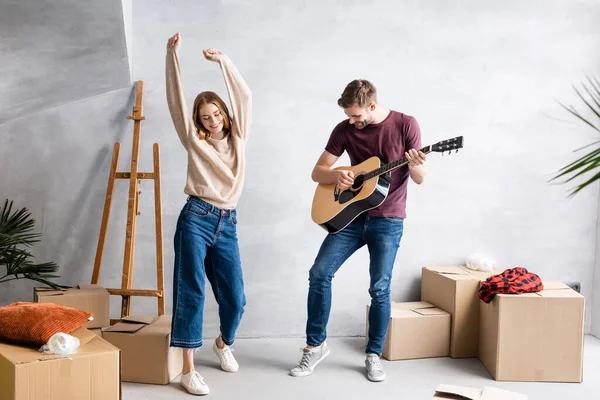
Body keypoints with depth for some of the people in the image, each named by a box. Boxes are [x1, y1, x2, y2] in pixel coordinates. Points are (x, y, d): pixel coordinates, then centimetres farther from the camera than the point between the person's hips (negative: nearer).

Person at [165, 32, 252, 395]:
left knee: (235, 298, 4)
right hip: (196, 219, -3)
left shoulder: (238, 137, 13)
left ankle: (224, 343, 34)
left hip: (226, 224, 3)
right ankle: (188, 368, 0)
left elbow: (244, 96, 3)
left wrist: (223, 60, -4)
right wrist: (173, 55, -8)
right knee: (191, 292, -6)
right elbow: (176, 100, -1)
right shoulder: (194, 141, 6)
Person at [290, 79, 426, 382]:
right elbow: (317, 172, 4)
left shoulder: (405, 125, -6)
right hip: (350, 214, 3)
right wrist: (337, 176, -18)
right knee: (319, 273, -7)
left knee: (380, 287, -4)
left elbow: (419, 179, -4)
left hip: (388, 220, -3)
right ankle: (316, 345, 8)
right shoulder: (345, 129, 0)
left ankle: (374, 355, 15)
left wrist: (414, 165, -27)